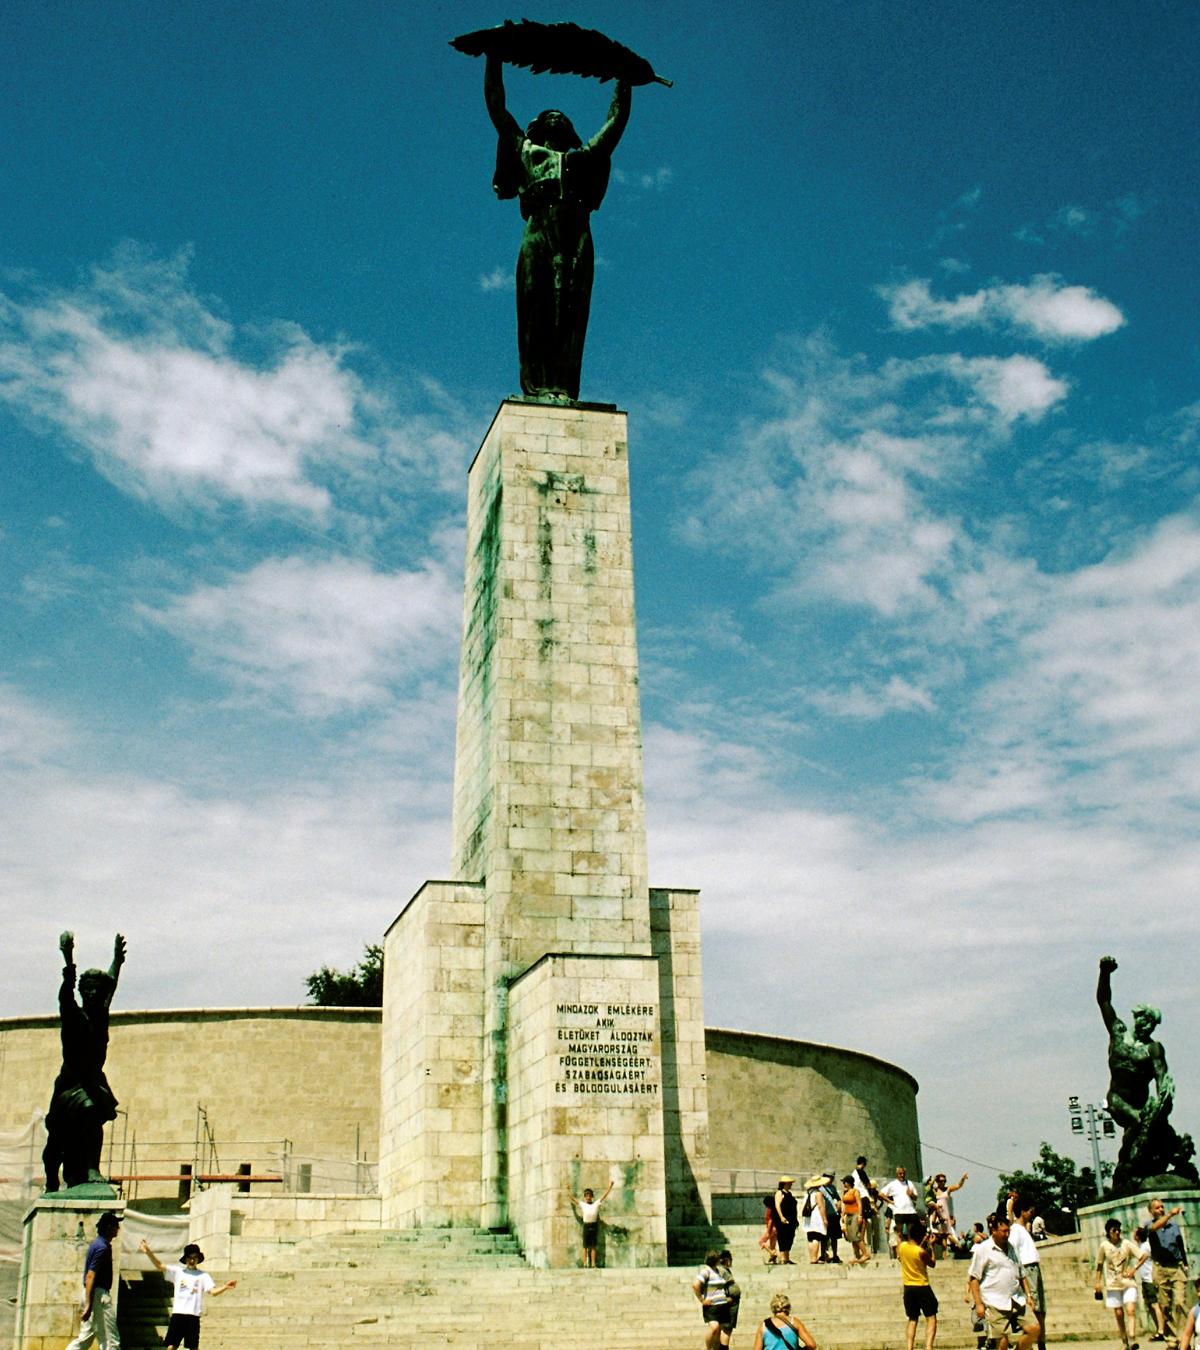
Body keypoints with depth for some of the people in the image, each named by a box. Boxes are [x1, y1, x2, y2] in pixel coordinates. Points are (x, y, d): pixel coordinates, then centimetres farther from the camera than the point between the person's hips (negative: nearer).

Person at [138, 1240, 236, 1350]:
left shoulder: (203, 1276, 6)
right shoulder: (177, 1272, 9)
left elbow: (213, 1291, -5)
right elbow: (159, 1266, 0)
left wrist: (225, 1287, -26)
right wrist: (148, 1252, -14)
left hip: (193, 1316, -1)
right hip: (177, 1314, 1)